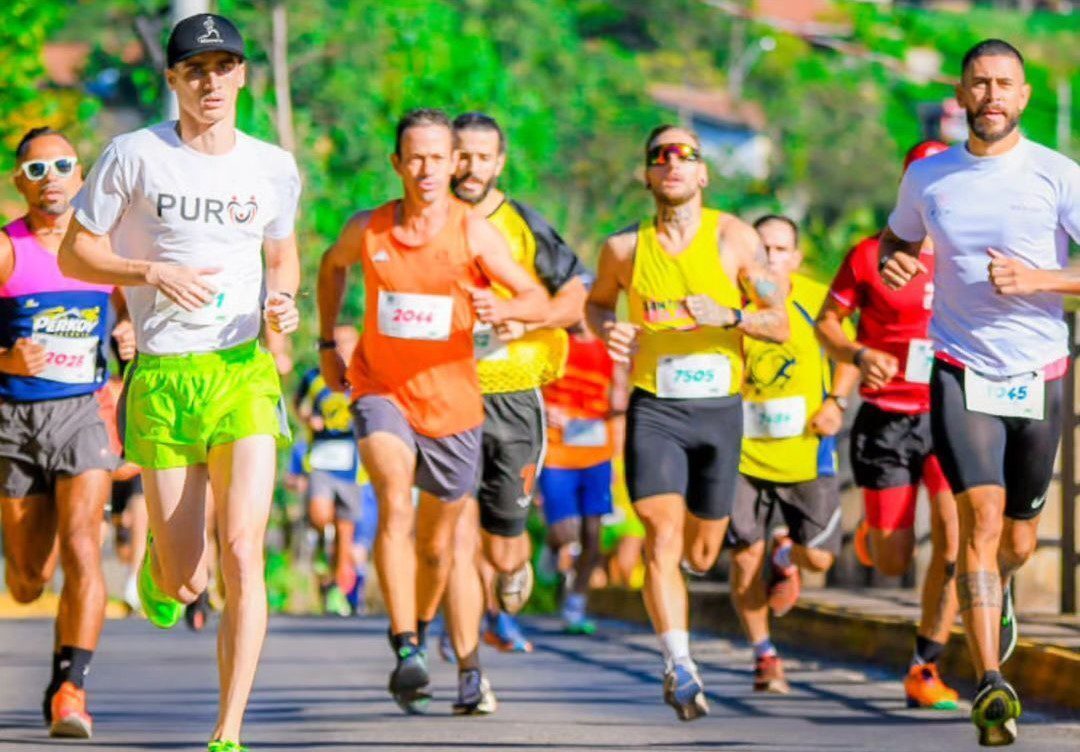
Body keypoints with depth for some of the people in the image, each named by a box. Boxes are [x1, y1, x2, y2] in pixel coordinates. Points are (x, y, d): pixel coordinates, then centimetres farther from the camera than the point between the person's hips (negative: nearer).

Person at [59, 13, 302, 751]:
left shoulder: (274, 168, 8)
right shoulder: (134, 156, -1)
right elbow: (75, 253, 2)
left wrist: (281, 300, 2)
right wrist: (153, 273, -14)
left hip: (245, 372, 1)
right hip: (162, 379, -1)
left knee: (242, 549, -16)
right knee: (185, 583, 0)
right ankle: (159, 563, 41)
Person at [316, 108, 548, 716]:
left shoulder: (473, 232, -9)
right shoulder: (367, 230, -3)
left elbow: (539, 300, -10)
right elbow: (333, 265, 20)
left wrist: (503, 308, -31)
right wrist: (327, 342, 17)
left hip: (451, 401, 1)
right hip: (380, 390, 0)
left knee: (436, 545, 12)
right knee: (395, 502, -26)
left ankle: (417, 633, 40)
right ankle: (406, 651, -30)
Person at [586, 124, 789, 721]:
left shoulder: (734, 239, -3)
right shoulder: (625, 247, 1)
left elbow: (779, 324, -3)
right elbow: (597, 301, 20)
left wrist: (728, 316, -22)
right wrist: (607, 330, -3)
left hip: (719, 409, 1)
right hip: (655, 409, -1)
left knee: (701, 553, 11)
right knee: (663, 537, -18)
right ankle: (679, 665, -20)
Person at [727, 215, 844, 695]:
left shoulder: (819, 302, -5)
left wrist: (835, 404, -4)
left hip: (807, 451, 1)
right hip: (742, 450, -1)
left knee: (819, 556, -2)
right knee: (746, 556, -3)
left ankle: (786, 556, 37)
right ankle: (764, 655, 17)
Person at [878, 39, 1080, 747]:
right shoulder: (927, 177, 3)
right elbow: (898, 239, 22)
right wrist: (892, 263, -1)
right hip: (961, 372, 0)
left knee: (1018, 541, 13)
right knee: (981, 516, -19)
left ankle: (999, 589, 51)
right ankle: (992, 684, -22)